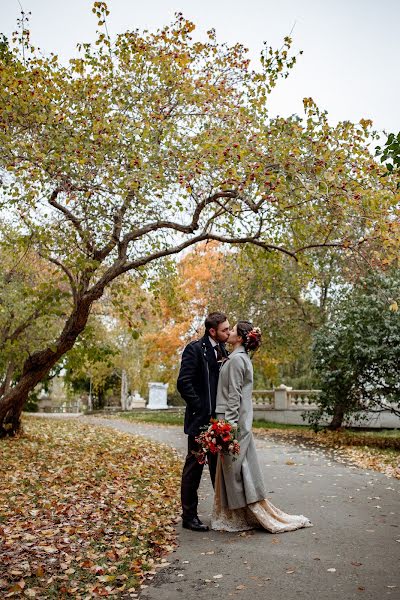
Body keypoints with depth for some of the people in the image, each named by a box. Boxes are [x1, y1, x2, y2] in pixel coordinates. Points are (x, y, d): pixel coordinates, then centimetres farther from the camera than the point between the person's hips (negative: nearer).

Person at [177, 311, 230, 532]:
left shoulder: (222, 350, 11)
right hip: (200, 420, -7)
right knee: (194, 467, 4)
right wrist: (201, 410, -17)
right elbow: (184, 383, -18)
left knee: (219, 466, 17)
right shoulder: (194, 349, -12)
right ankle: (189, 516, 16)